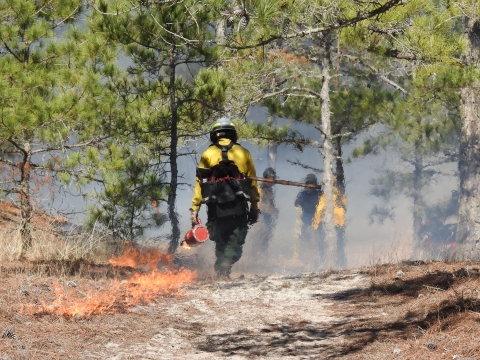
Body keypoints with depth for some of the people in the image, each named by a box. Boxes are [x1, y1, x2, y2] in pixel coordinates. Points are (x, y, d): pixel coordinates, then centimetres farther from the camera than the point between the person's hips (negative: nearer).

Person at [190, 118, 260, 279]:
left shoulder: (208, 154, 8)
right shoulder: (243, 153, 10)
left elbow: (199, 182, 2)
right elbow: (252, 182, 7)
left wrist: (194, 208, 3)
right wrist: (254, 206, 12)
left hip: (216, 207, 1)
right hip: (238, 208, -1)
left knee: (221, 242, 15)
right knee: (235, 242, -1)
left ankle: (220, 272, 5)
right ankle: (225, 266, -25)